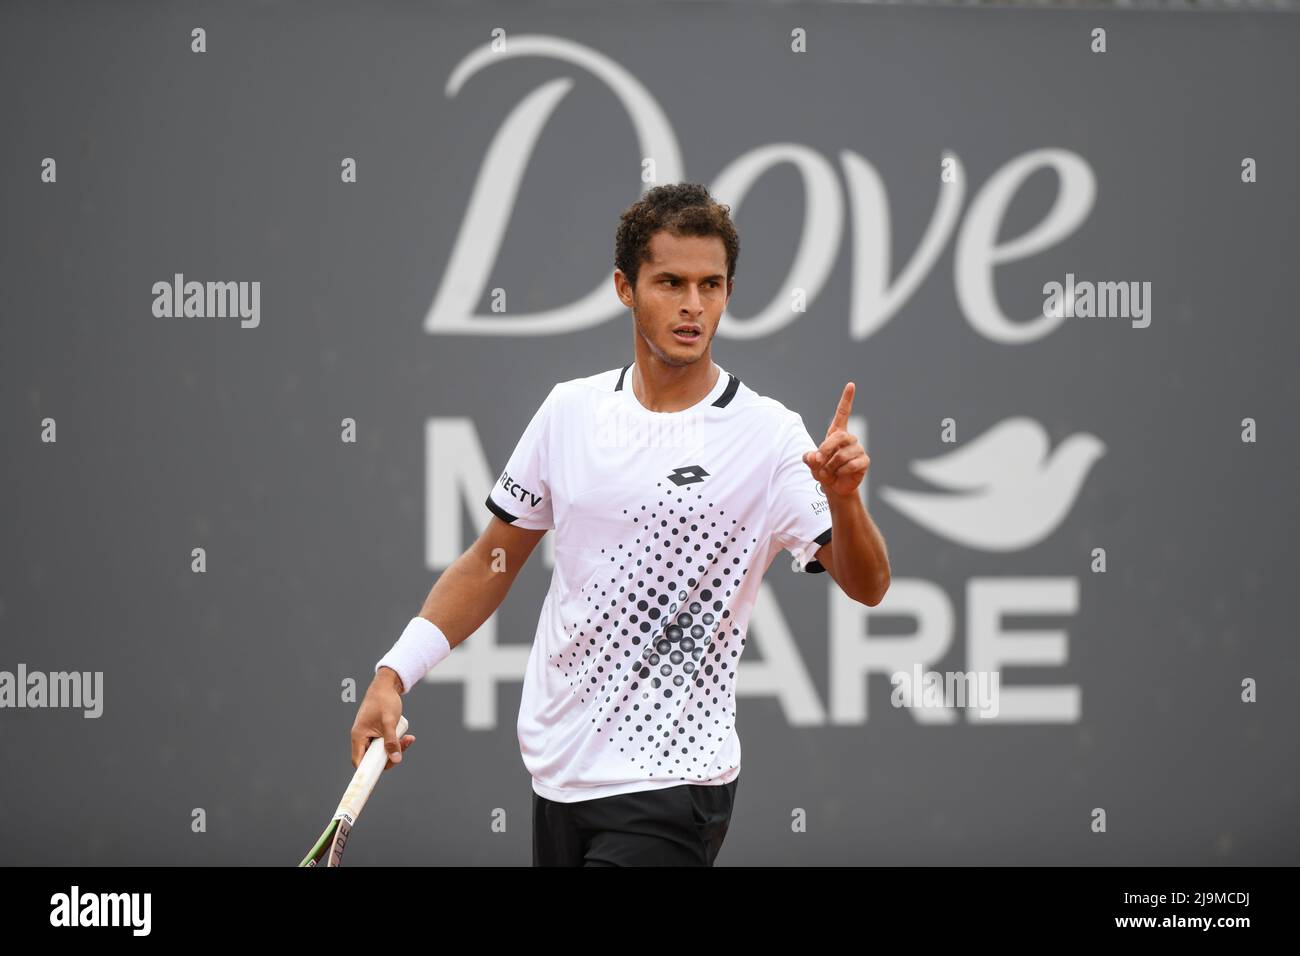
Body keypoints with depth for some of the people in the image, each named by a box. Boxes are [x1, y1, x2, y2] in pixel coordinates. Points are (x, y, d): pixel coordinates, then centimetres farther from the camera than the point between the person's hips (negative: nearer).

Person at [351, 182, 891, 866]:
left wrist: (843, 498, -31)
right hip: (556, 770, 5)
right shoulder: (569, 410, 5)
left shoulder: (767, 436, -7)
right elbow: (493, 562, 14)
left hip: (669, 781, -5)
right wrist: (394, 674, 5)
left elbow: (866, 586, -12)